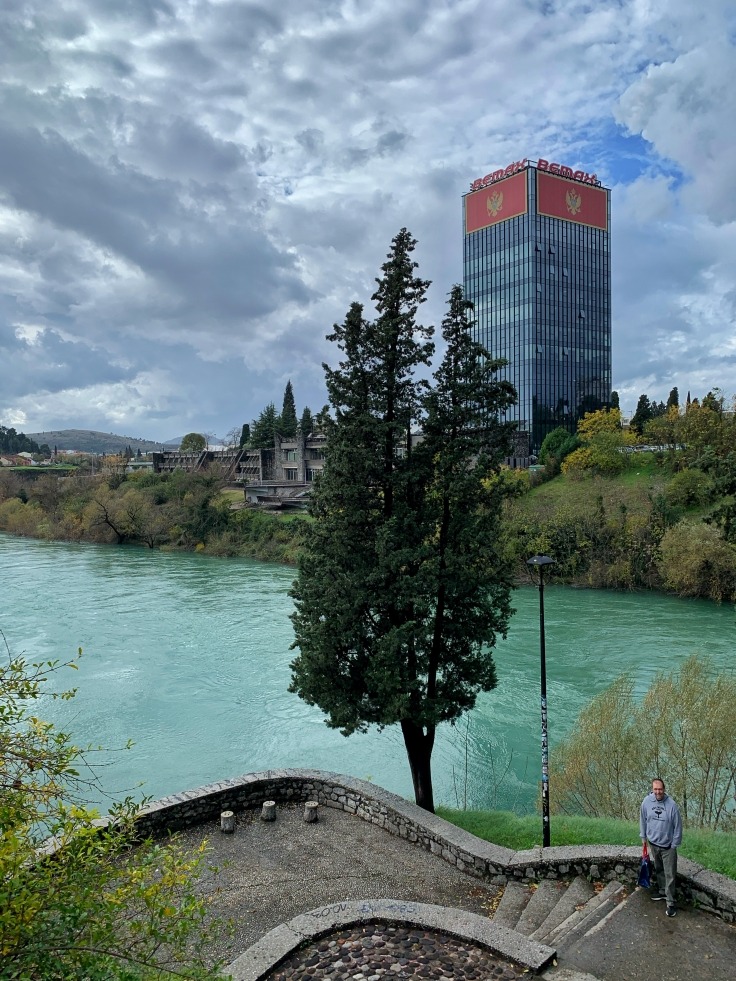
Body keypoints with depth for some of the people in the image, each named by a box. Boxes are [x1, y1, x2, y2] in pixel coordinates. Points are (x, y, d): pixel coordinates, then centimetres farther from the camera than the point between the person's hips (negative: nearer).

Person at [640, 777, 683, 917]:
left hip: (668, 847, -3)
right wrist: (643, 838, 10)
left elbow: (678, 826, -11)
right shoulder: (646, 802, -11)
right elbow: (643, 820, 5)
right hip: (653, 844, 3)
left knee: (670, 876, 0)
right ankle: (661, 891, 39)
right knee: (658, 871, 21)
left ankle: (671, 903, 9)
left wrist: (674, 845, -7)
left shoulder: (671, 805, -20)